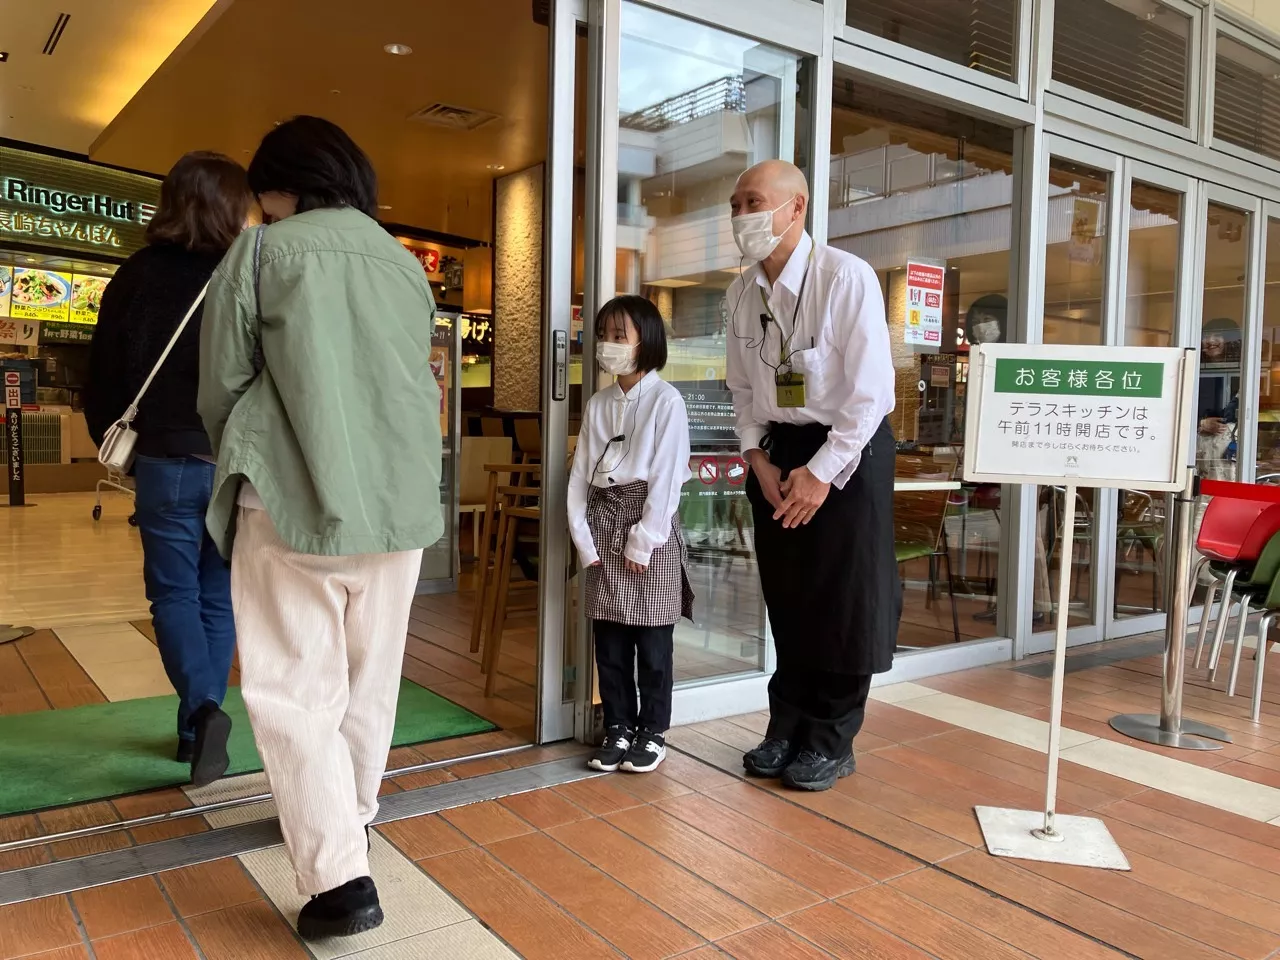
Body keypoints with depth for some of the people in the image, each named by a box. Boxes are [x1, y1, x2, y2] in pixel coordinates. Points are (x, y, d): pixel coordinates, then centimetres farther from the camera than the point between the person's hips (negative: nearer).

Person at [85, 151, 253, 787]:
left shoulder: (139, 275, 0)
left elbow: (103, 373, 5)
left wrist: (110, 443, 19)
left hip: (168, 461, 0)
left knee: (174, 593, 9)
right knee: (219, 598, 12)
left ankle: (202, 710, -11)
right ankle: (197, 728, 19)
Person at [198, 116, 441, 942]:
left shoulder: (264, 251, 0)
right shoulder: (405, 263, 13)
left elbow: (222, 384, 3)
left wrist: (246, 460, 21)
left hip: (296, 496, -5)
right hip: (398, 499, 5)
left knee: (295, 687, 1)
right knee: (369, 674, 17)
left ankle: (340, 877, -5)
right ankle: (353, 811, 34)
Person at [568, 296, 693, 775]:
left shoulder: (666, 401, -6)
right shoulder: (597, 404, 11)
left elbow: (667, 477, -11)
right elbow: (580, 474, 7)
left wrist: (643, 542, -13)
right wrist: (583, 537, -1)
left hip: (649, 523, -5)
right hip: (602, 523, 5)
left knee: (652, 639, 3)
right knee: (608, 637, 9)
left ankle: (653, 731, 17)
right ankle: (617, 728, 22)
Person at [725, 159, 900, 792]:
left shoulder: (846, 277, -16)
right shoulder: (742, 292, 2)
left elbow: (870, 390, -18)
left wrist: (821, 472, -17)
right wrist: (758, 458, -3)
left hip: (849, 451, -5)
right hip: (776, 452, 5)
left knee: (845, 600, 2)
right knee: (786, 597, 12)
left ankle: (831, 740, 19)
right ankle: (787, 727, 27)